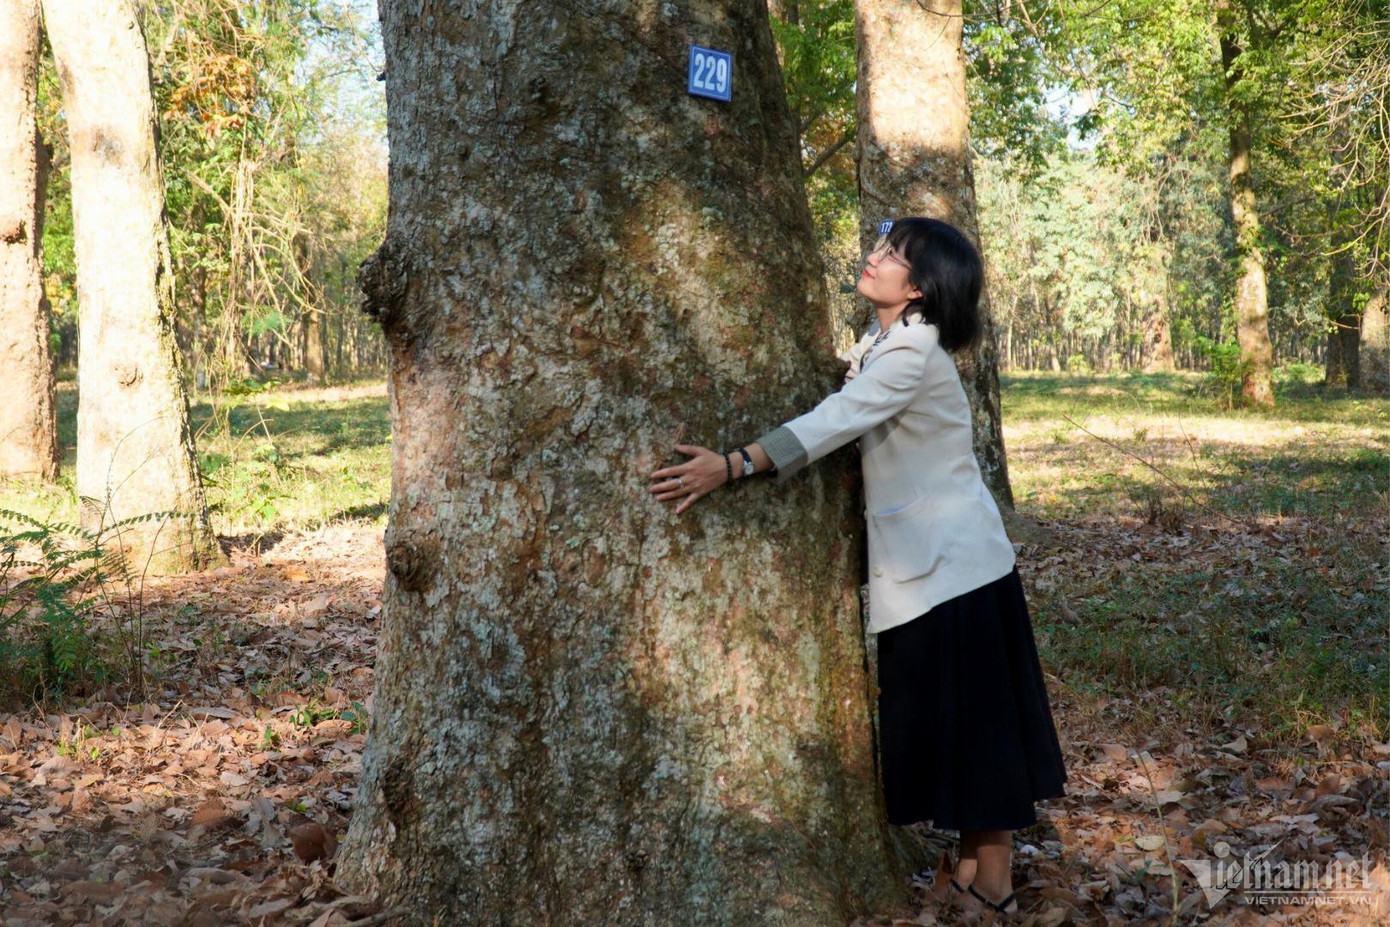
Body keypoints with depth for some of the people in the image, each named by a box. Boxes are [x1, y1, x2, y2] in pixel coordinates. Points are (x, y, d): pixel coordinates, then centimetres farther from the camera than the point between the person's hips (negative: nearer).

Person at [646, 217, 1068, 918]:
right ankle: (974, 871, 25)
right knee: (941, 719, 14)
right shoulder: (879, 345, 12)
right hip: (927, 563, 9)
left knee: (971, 718, 1)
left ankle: (991, 885, 14)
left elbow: (838, 420, -30)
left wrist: (732, 466, -37)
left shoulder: (914, 349, -18)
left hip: (950, 563, -9)